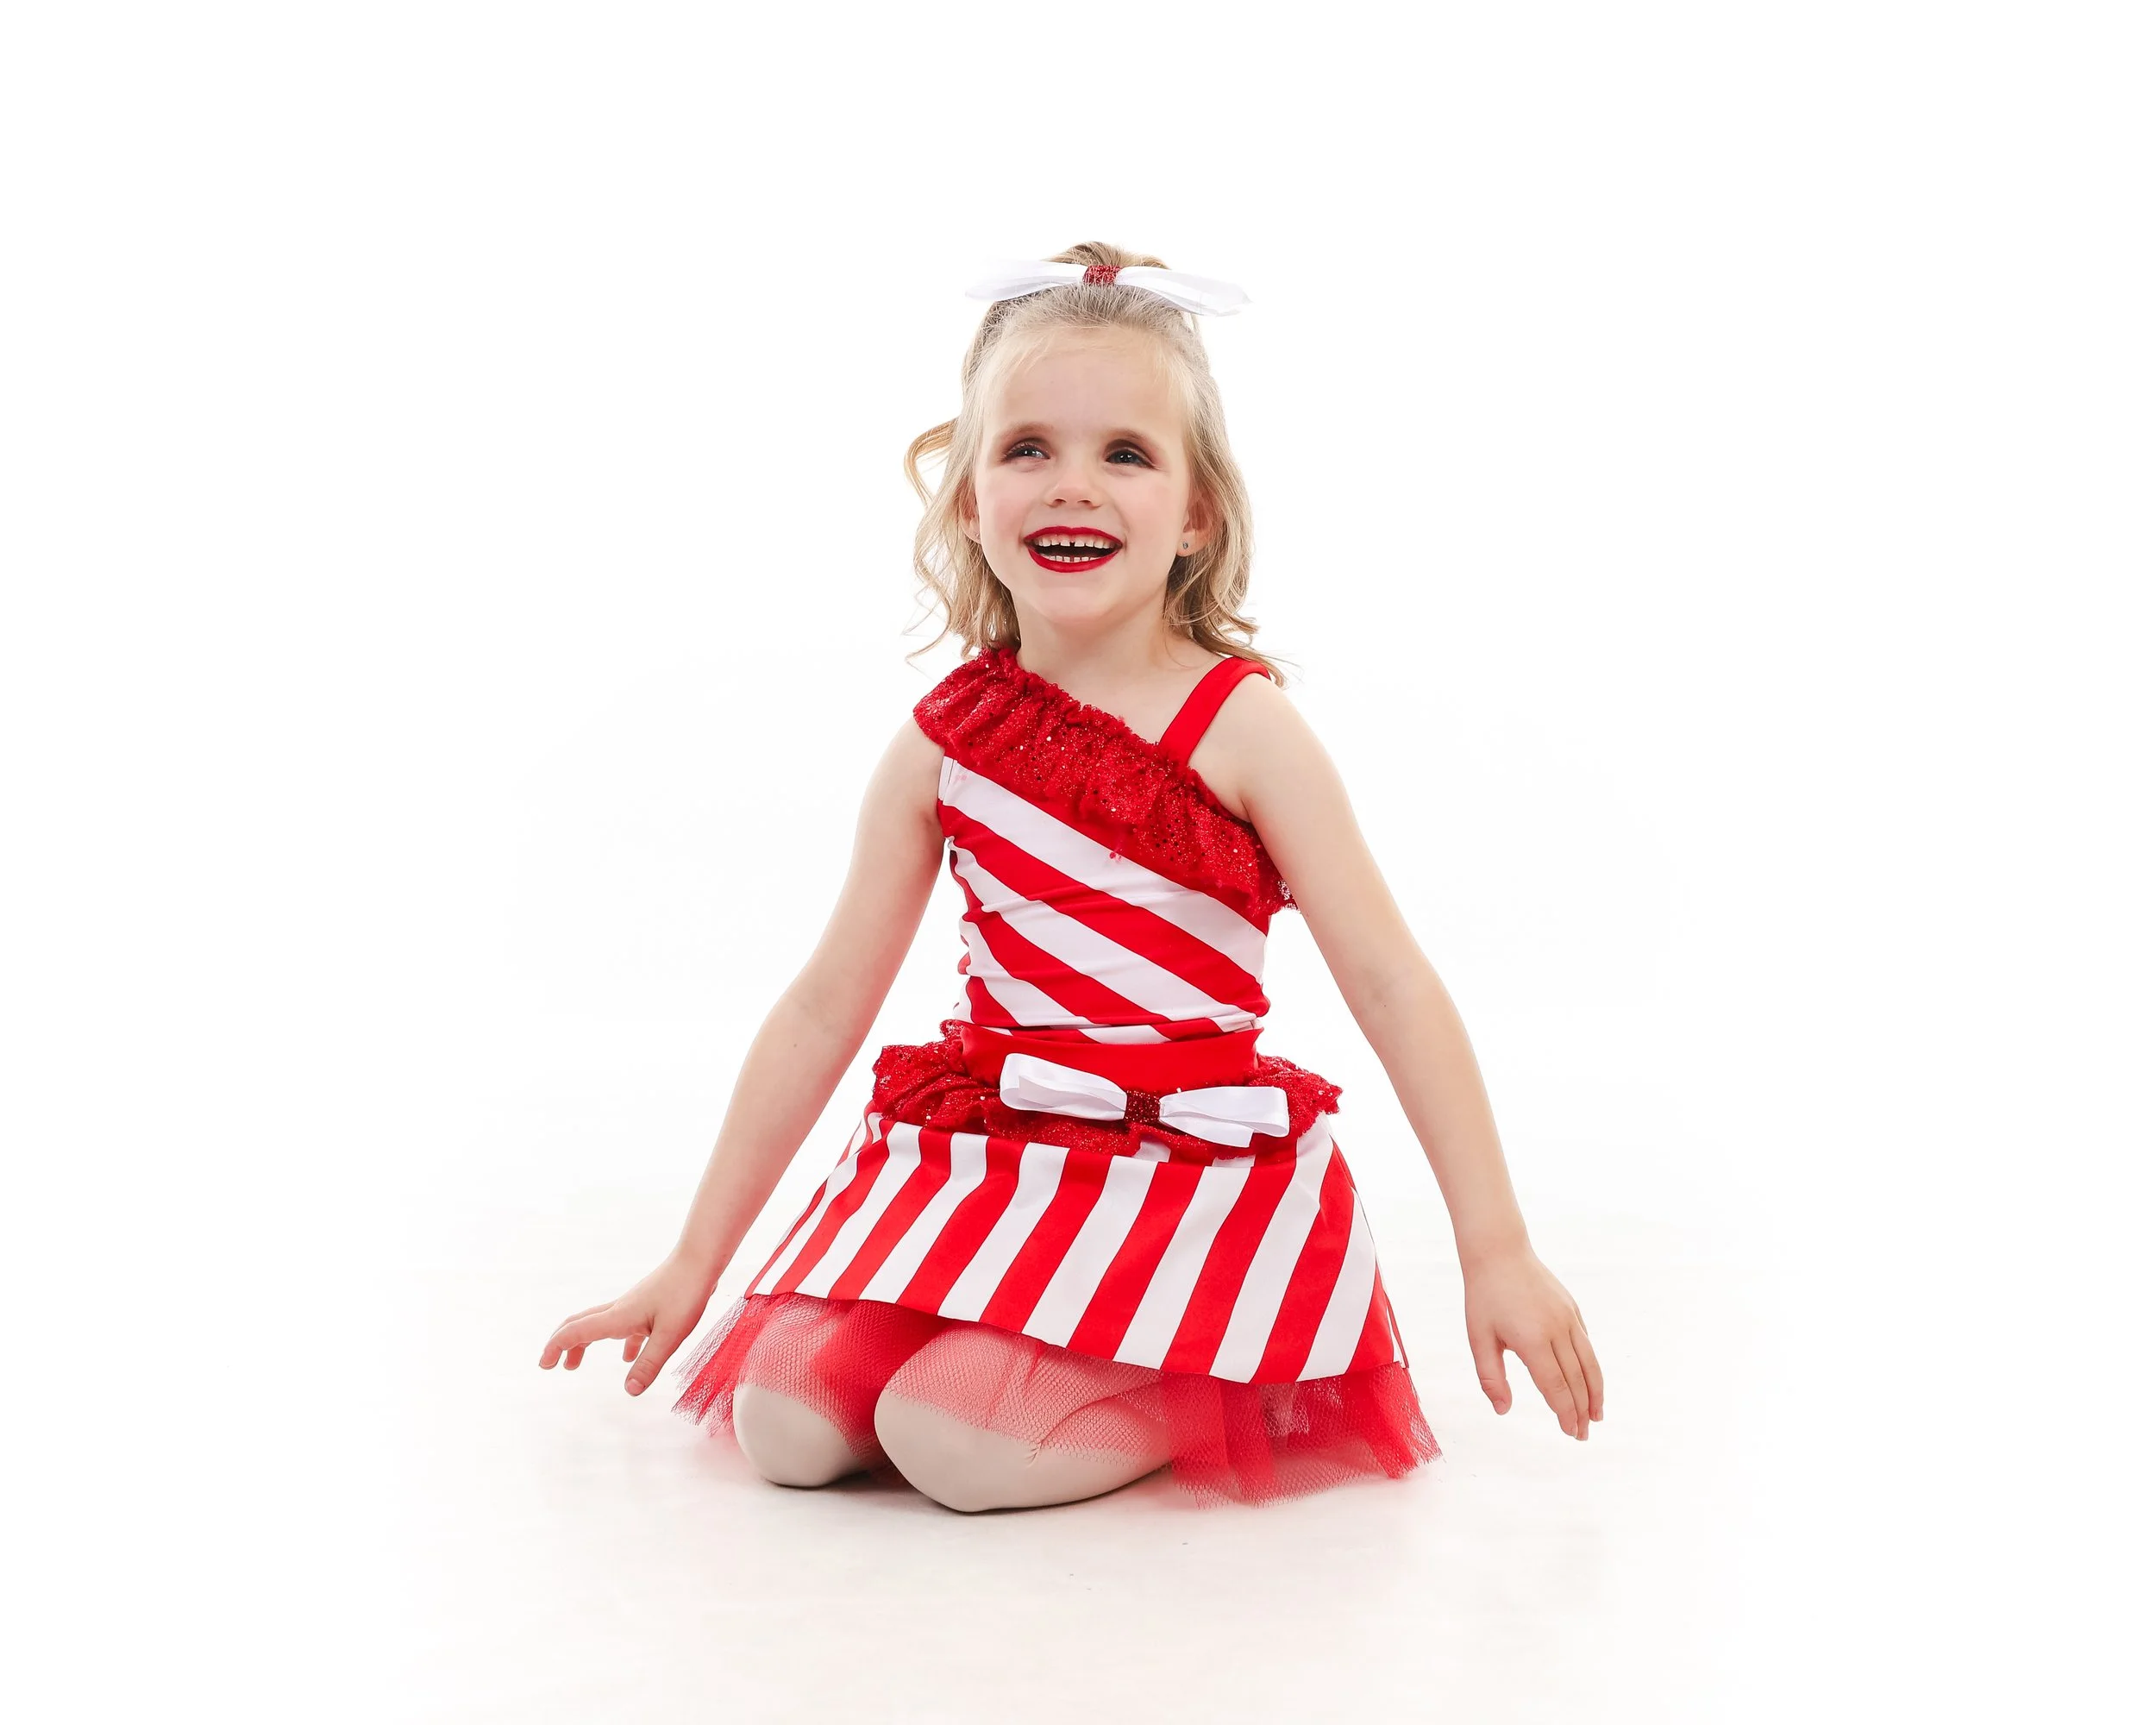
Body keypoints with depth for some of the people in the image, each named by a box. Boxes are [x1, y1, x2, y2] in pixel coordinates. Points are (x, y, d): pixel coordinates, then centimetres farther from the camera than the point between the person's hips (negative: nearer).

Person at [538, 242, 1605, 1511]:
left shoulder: (1240, 726, -8)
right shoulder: (942, 742, 3)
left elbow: (1391, 985, -9)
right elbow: (825, 1006, 8)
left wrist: (1499, 1253, -15)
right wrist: (693, 1265, 10)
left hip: (1193, 1176, -5)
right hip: (981, 1157, 5)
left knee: (957, 1442, -24)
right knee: (788, 1423, -13)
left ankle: (1219, 1393, 3)